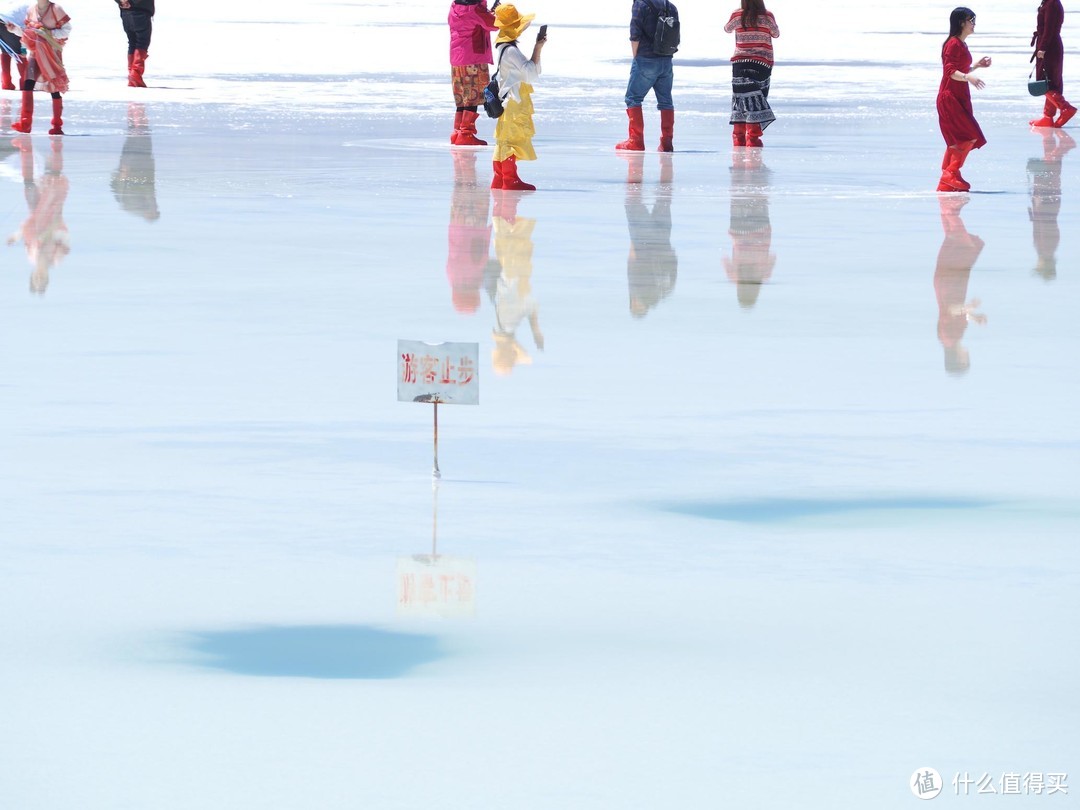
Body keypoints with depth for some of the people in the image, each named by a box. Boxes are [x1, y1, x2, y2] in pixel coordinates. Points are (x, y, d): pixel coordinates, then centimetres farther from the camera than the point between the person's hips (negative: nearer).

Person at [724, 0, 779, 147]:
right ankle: (753, 137, -9)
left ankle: (739, 138, 8)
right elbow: (776, 34, 12)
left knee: (741, 99, 8)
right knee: (755, 102, -1)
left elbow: (727, 29, 17)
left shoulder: (737, 16, -3)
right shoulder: (767, 16, -5)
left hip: (740, 62, 1)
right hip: (762, 62, -1)